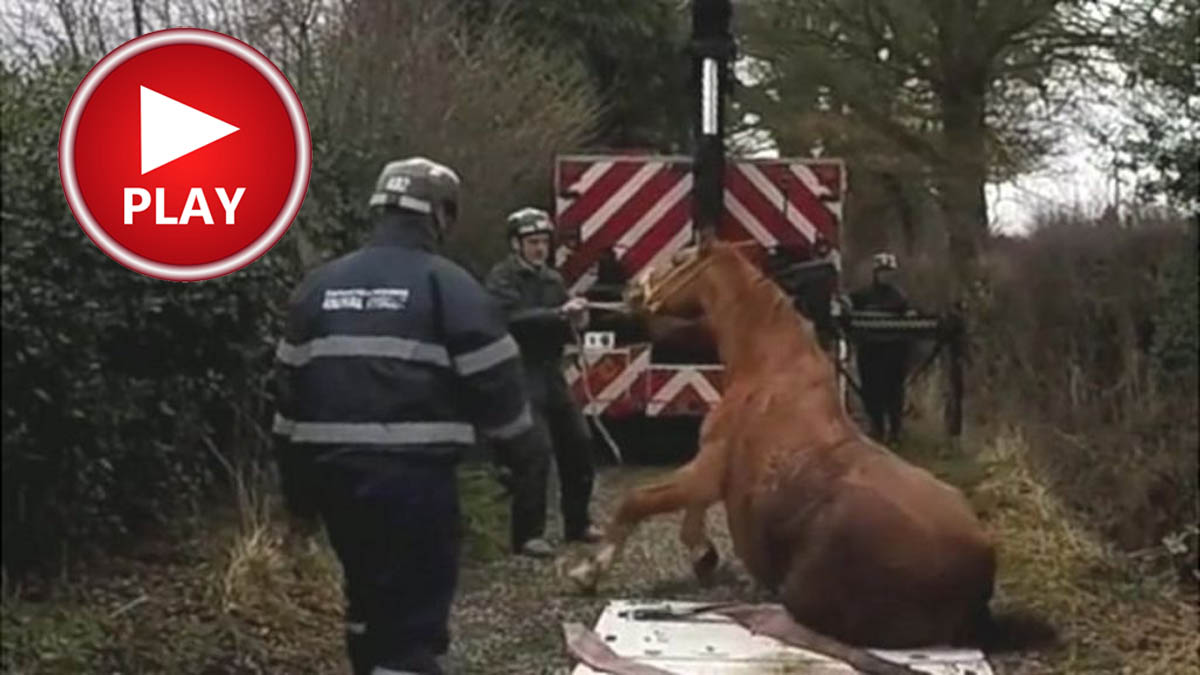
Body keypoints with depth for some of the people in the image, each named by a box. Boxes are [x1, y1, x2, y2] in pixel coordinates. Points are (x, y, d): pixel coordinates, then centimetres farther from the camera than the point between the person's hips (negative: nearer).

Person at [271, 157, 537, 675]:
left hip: (333, 471, 6)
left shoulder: (319, 285, 12)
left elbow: (290, 390, 15)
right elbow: (493, 380, -5)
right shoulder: (449, 285, -5)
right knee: (413, 615, -6)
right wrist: (517, 437, 17)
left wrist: (297, 489, 22)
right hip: (414, 475, -6)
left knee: (371, 593, 25)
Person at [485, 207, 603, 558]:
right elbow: (516, 318, -24)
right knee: (536, 449, -14)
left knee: (578, 442, 9)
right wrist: (561, 313, -29)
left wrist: (576, 322, -8)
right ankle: (528, 534, -9)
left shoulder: (553, 279, 13)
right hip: (520, 375, -7)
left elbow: (562, 329, 14)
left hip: (551, 374, 8)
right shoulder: (502, 278, -8)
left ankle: (577, 523, 22)